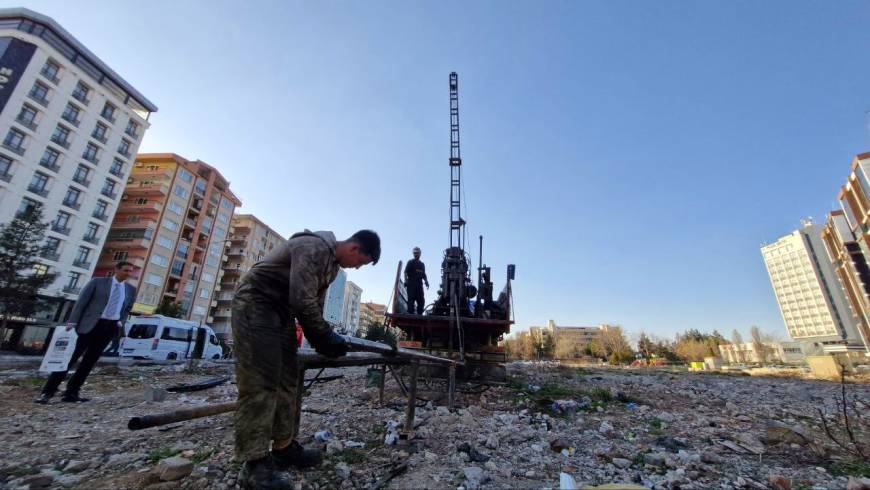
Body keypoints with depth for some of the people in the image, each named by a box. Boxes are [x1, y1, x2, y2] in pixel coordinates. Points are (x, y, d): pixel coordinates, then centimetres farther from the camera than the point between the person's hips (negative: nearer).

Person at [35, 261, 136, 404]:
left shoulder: (131, 290, 9)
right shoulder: (97, 282, 0)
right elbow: (81, 302, -3)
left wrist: (121, 322, 2)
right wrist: (72, 322, -10)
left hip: (110, 326, 3)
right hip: (90, 324, -3)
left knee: (90, 360, 8)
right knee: (71, 356, -3)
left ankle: (71, 393, 16)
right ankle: (47, 391, 8)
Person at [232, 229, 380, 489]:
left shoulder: (333, 264, 9)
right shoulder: (313, 247, -23)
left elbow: (314, 302, 13)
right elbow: (302, 301, -28)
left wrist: (319, 338, 3)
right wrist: (325, 337, -17)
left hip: (282, 311, 10)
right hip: (255, 303, -10)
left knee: (289, 379, 6)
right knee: (260, 381, -12)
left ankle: (284, 447, 14)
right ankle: (255, 464, -5)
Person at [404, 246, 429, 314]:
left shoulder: (422, 264, 22)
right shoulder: (410, 262, 5)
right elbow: (406, 272, -3)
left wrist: (426, 281, 5)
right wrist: (406, 281, -17)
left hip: (419, 284, 6)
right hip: (411, 284, -6)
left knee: (421, 301, 2)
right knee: (411, 300, -8)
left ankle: (419, 314, 8)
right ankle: (411, 314, -7)